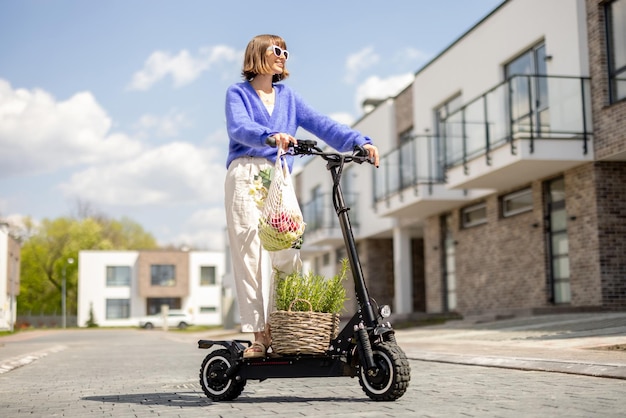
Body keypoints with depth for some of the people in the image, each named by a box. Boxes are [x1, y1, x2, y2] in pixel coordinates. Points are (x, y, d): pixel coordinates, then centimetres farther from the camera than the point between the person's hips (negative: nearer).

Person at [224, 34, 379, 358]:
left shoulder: (288, 97, 21)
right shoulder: (238, 93, 10)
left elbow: (321, 124, 8)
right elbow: (239, 128, -11)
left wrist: (360, 141, -8)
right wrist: (271, 136, -32)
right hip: (246, 175, -3)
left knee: (287, 254, -10)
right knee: (249, 255, -9)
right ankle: (259, 334, -9)